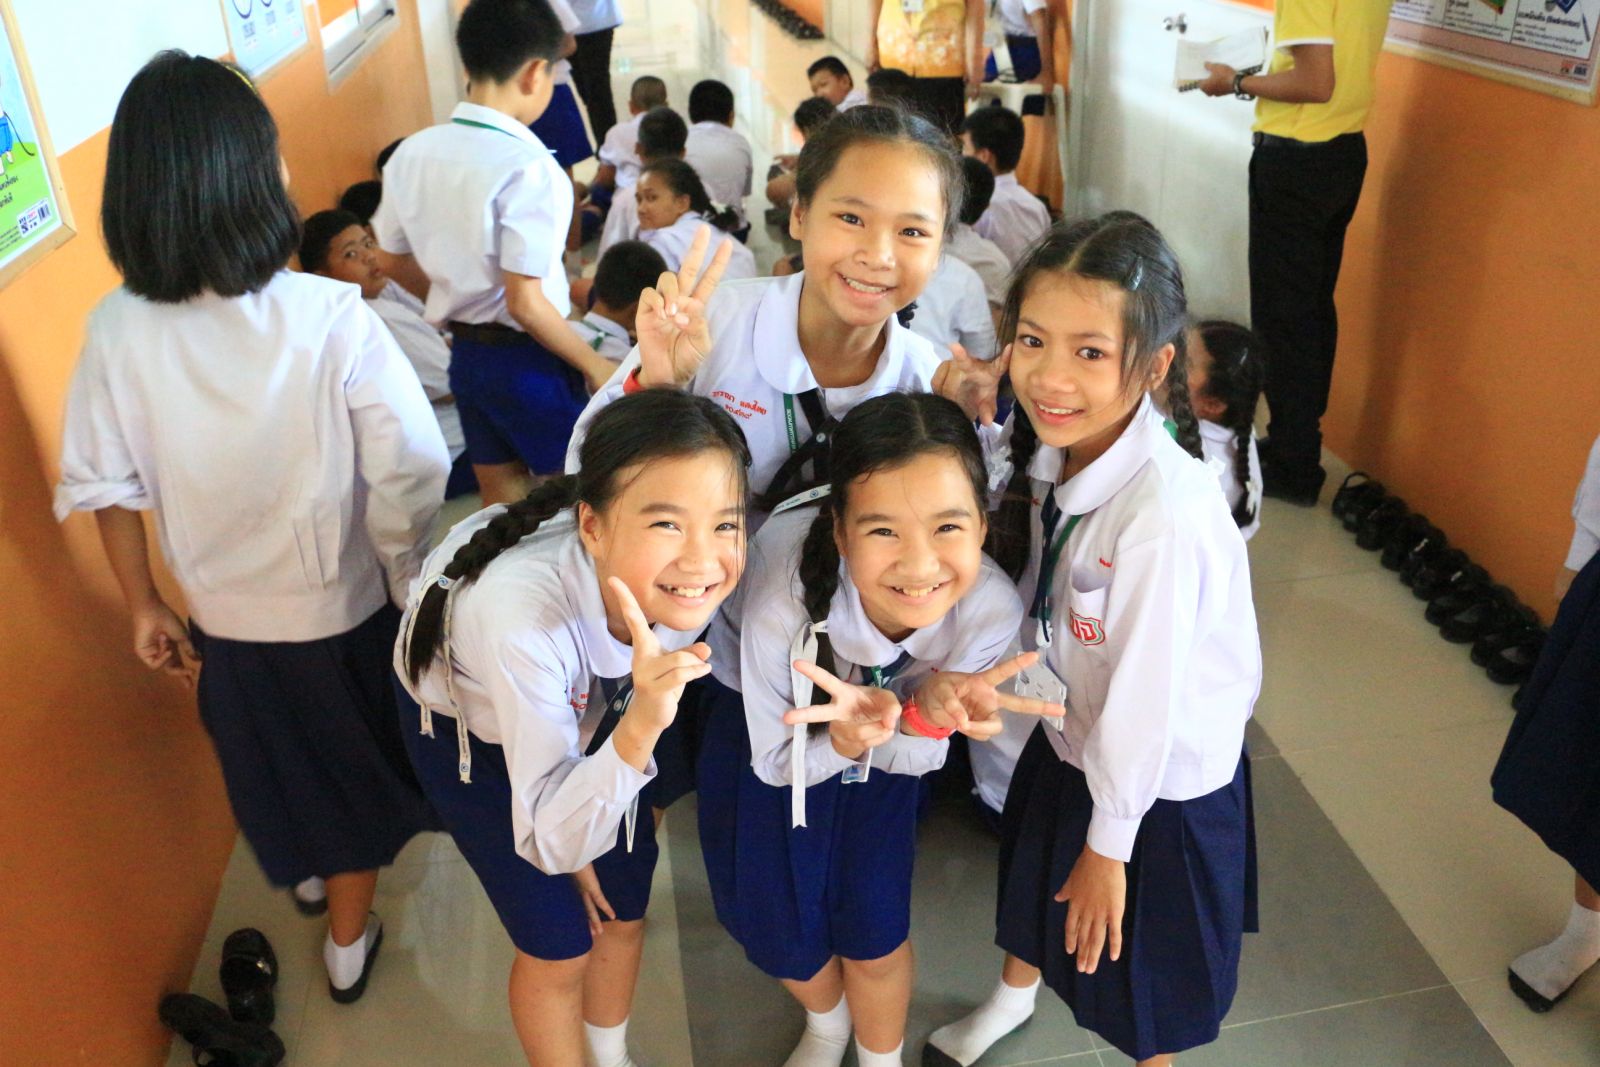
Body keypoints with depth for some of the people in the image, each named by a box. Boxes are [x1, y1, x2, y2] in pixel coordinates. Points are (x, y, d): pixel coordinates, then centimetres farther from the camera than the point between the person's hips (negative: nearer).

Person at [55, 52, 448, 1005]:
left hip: (223, 615, 3)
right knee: (353, 770, 22)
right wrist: (410, 577, -5)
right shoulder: (330, 317, -27)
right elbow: (413, 472, -24)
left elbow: (104, 486, -5)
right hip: (341, 604, -3)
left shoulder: (118, 331, -15)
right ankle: (348, 940, 42)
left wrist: (145, 606, 9)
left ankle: (312, 867, 58)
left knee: (277, 765, 29)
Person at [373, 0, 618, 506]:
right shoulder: (529, 167, -23)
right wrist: (594, 364, -11)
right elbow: (525, 302, -23)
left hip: (466, 353, 7)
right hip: (529, 359, -6)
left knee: (502, 501, 20)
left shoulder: (412, 154, -2)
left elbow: (400, 257, 11)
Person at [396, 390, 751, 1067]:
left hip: (582, 705, 4)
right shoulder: (523, 610, -45)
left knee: (623, 908, 14)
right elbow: (549, 844, -38)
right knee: (560, 942, 3)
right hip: (462, 723, -4)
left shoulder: (689, 587, -30)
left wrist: (579, 836, 1)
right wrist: (639, 727, -54)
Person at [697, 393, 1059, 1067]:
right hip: (767, 728, -1)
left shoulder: (990, 610, -34)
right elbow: (776, 761, -23)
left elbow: (914, 759, -17)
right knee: (781, 934, 8)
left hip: (881, 752, 1)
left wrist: (928, 710, -41)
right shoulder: (785, 593, -42)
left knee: (875, 939, 5)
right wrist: (850, 736, -44)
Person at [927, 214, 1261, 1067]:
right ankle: (1013, 996, 65)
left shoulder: (1165, 515, -37)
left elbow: (1143, 698, -27)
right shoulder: (1050, 452, -14)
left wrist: (1108, 845, -15)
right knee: (1032, 881, 33)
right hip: (1074, 739, 7)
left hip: (1163, 780, -7)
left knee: (1143, 981, 19)